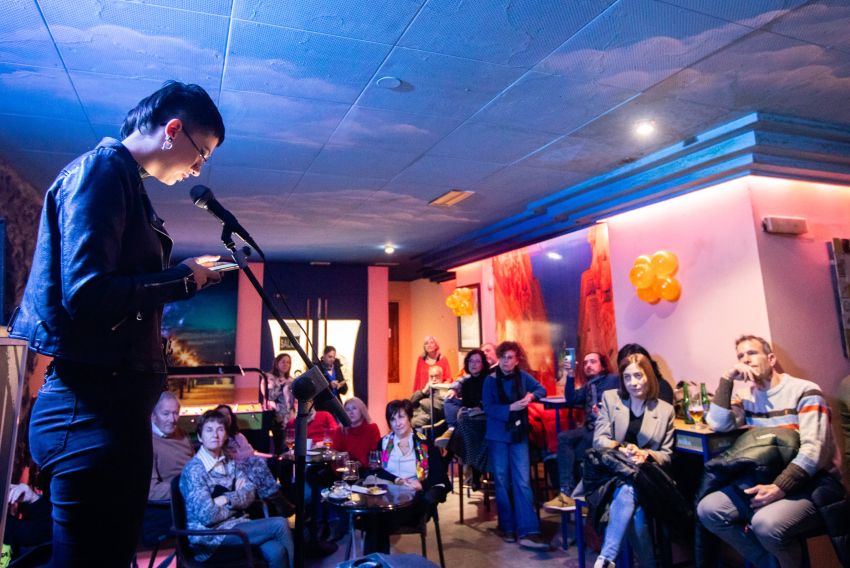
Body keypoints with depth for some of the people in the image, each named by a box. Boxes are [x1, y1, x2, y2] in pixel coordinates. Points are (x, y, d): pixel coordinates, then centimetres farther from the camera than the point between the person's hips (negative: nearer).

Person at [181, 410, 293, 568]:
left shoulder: (229, 462, 9)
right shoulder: (194, 469, -13)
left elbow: (250, 493, 2)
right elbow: (208, 516, -20)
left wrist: (227, 499, -15)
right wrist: (236, 502, -4)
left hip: (235, 524, 6)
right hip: (210, 535, -5)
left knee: (276, 552, -25)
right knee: (279, 525, -19)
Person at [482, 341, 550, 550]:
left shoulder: (523, 377, 1)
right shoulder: (490, 380, -6)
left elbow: (542, 389, 13)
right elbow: (488, 408, -12)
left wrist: (531, 395, -8)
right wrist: (510, 408, -23)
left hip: (519, 434, 1)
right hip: (498, 435, -1)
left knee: (522, 482, -4)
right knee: (502, 481, 7)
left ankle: (527, 532, -4)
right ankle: (507, 526, 20)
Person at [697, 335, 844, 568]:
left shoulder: (804, 391, -6)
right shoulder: (748, 398, 11)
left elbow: (813, 449, -17)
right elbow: (719, 425, -7)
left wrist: (779, 488, -26)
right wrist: (727, 379, -10)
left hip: (813, 483, -6)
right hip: (765, 480, 6)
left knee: (765, 523, -34)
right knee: (708, 509, -13)